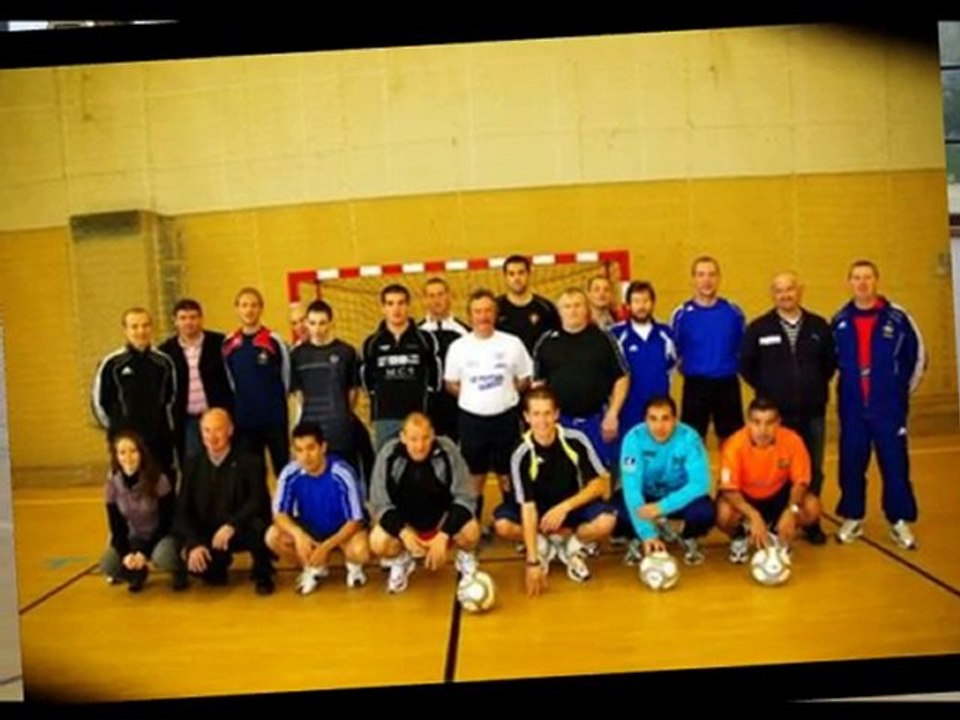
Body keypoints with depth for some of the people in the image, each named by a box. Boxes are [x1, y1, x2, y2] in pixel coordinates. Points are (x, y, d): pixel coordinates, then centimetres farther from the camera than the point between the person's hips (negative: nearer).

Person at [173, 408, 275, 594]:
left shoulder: (250, 462, -7)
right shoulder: (193, 466, 4)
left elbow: (258, 502, -19)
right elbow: (183, 511, -1)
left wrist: (231, 525, -34)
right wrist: (193, 544, -18)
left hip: (243, 531, -3)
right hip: (208, 535, 3)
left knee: (257, 526, -37)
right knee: (195, 561, -27)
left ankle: (262, 575, -6)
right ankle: (219, 564, 13)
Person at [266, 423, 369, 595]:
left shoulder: (342, 474, -28)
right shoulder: (290, 474, -21)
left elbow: (355, 521, -22)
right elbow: (279, 514, -15)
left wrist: (326, 546, -33)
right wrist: (298, 534, -36)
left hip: (343, 530, -4)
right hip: (309, 529, 4)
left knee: (360, 551, -35)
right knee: (273, 537, -22)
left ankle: (354, 566, 6)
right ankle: (315, 568, 6)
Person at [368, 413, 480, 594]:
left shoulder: (447, 451, -26)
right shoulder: (388, 455, -23)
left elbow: (465, 497, -21)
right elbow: (380, 504, -16)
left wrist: (443, 535, -32)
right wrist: (403, 533, -32)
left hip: (443, 517, -1)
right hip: (404, 521, 1)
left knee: (470, 531, -30)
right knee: (378, 543, -27)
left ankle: (466, 558, 8)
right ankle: (400, 561, 11)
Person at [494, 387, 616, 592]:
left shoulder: (576, 440, -19)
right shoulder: (521, 455, -23)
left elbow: (601, 483, -14)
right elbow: (527, 507, -26)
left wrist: (565, 507, -27)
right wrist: (532, 561, -31)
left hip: (574, 506, 0)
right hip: (539, 511, 0)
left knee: (606, 520, -30)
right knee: (502, 524, -29)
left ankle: (571, 546, 1)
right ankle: (543, 546, 1)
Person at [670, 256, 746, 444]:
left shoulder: (733, 312, 0)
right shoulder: (682, 314, -5)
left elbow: (744, 348, 11)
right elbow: (672, 351, 3)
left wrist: (736, 366, 5)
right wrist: (687, 367, -1)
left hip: (728, 384, 2)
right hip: (696, 385, -2)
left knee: (731, 440, 10)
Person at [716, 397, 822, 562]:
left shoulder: (792, 440, -24)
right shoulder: (735, 444, -28)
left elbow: (800, 481, -15)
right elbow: (729, 489, -27)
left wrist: (791, 511, -35)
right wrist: (754, 516, -42)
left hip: (779, 494, 2)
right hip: (744, 497, -2)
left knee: (812, 508, -24)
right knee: (724, 514, -33)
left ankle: (779, 533, 9)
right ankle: (739, 536, 6)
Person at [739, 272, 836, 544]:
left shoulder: (819, 326, 3)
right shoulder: (759, 328, -3)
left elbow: (831, 361, 11)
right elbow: (746, 365, 2)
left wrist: (815, 387, 5)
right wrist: (767, 390, 2)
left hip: (812, 412, 2)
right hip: (776, 413, -2)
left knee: (813, 470, 9)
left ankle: (811, 522, 22)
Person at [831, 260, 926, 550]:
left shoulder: (897, 317, -5)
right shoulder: (839, 321, 2)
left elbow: (918, 356, 3)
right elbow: (830, 360, 13)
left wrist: (903, 390, 5)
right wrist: (846, 386, 10)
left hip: (889, 407, -2)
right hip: (852, 407, 2)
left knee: (895, 464, 2)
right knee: (851, 464, 6)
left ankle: (900, 521, 13)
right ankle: (853, 518, 20)